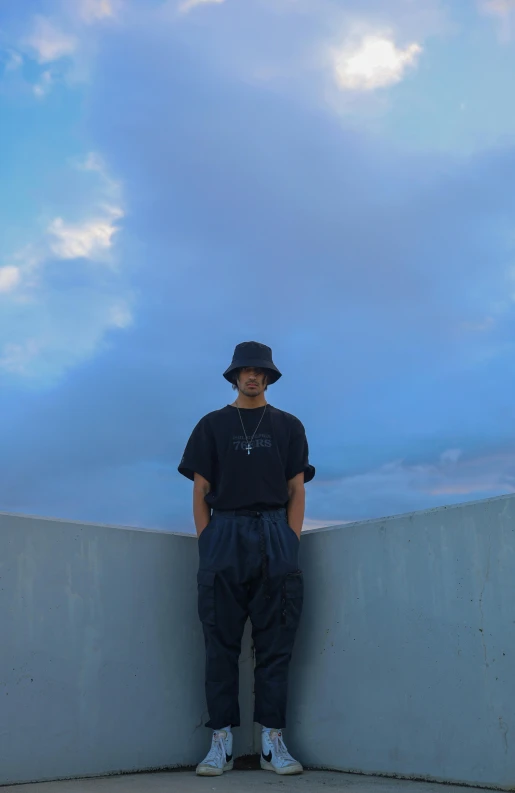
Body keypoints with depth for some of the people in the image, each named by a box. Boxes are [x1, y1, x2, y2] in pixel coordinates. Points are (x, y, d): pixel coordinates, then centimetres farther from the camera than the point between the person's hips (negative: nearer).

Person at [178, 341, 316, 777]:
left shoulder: (288, 426, 16)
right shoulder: (212, 425, 14)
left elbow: (297, 490, 11)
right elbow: (201, 490, 9)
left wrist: (291, 542, -2)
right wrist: (206, 543, -2)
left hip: (274, 535, 1)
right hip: (224, 533, 0)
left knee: (275, 643, -1)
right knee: (221, 643, -1)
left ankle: (273, 742, 3)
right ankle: (221, 743, 3)